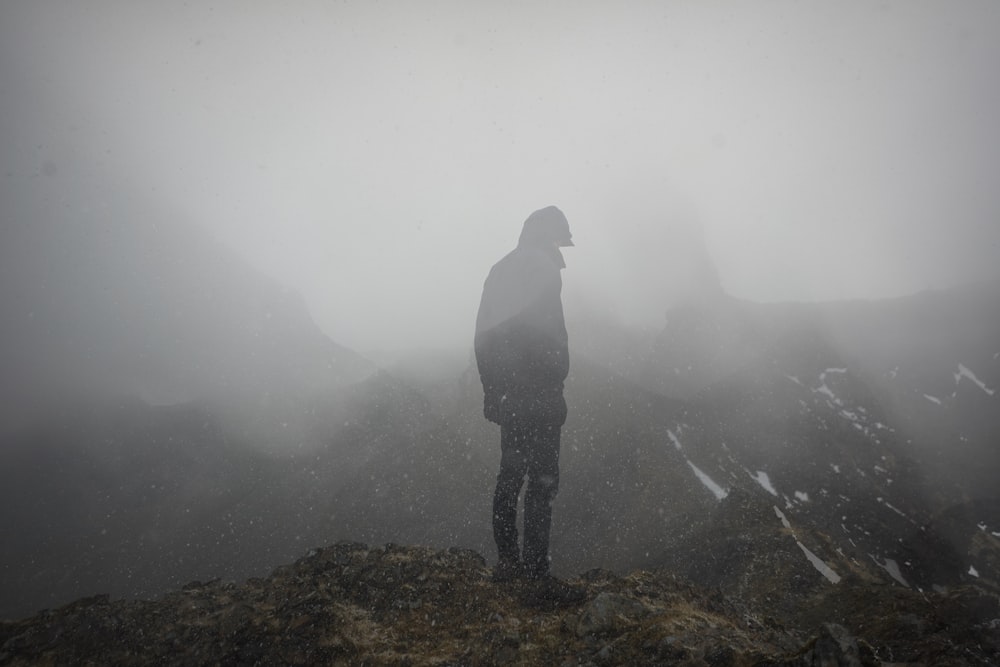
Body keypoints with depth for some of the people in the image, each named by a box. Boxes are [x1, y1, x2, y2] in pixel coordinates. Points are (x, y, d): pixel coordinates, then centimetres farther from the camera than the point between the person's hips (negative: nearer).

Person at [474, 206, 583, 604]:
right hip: (537, 394, -9)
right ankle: (535, 570, -2)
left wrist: (492, 390, 18)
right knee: (542, 481, -5)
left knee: (511, 474, 14)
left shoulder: (500, 272, 15)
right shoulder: (542, 272, -10)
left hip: (508, 395, 9)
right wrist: (555, 391, -15)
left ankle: (508, 560, 21)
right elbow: (546, 336, -19)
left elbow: (484, 336, 16)